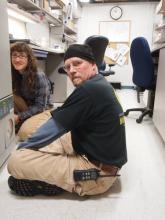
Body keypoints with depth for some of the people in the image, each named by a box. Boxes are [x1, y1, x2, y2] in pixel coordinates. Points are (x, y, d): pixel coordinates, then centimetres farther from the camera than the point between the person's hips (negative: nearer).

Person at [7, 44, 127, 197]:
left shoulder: (89, 90, -22)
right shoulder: (101, 85, 9)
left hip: (98, 172, -10)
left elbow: (53, 127, -16)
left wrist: (21, 148, 0)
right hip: (106, 159, 10)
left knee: (15, 162, -16)